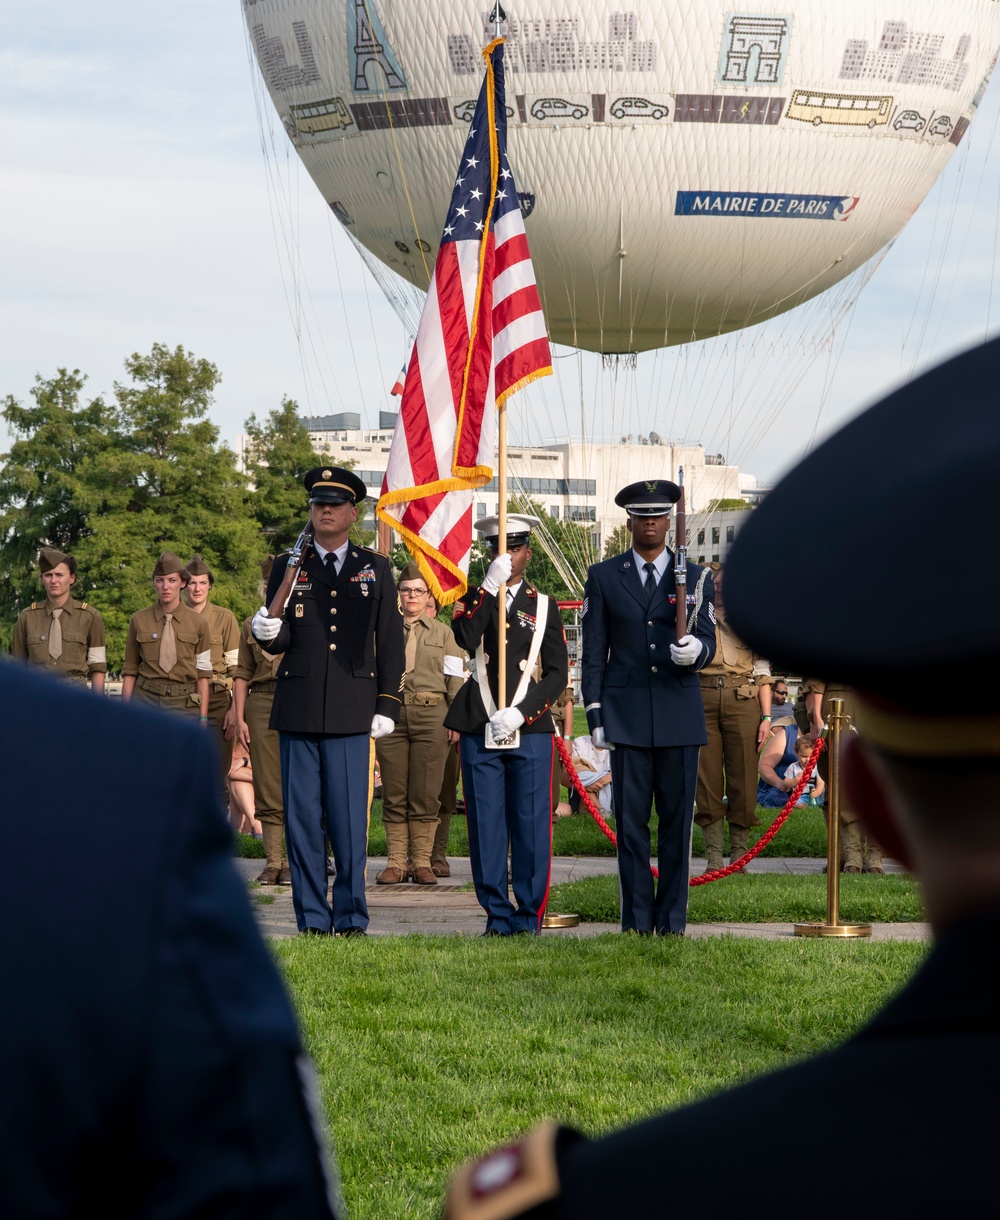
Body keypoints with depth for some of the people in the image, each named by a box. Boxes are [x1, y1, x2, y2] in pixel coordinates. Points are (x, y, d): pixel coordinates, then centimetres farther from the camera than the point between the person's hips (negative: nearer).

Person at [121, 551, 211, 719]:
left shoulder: (198, 623, 4)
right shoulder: (138, 621, 4)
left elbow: (203, 674, 3)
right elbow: (130, 671, 6)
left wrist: (203, 719, -2)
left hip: (184, 705, 0)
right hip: (145, 699, 0)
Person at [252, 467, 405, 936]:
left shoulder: (375, 568, 11)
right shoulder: (288, 567, 11)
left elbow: (390, 642, 9)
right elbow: (279, 642, 6)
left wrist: (388, 704, 1)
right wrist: (268, 632, -18)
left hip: (352, 714, -1)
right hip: (298, 711, 1)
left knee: (350, 818, -3)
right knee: (302, 818, 1)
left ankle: (351, 916, 5)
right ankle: (312, 918, 8)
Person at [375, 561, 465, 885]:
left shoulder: (443, 633, 15)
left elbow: (454, 680, 10)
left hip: (431, 716, -1)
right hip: (391, 714, 1)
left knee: (425, 794, -3)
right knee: (393, 794, -1)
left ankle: (422, 862, 2)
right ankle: (396, 862, 2)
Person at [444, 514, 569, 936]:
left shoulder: (544, 606, 11)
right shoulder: (473, 601, 11)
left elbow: (558, 673, 4)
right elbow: (467, 640, -12)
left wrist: (520, 712, -10)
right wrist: (491, 586, -16)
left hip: (530, 729, -1)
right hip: (479, 731, 1)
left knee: (531, 828, -3)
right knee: (486, 829, 1)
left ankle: (529, 918, 5)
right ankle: (497, 917, 8)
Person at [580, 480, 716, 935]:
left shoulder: (695, 578, 9)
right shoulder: (603, 577, 9)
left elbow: (708, 642, 3)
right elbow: (594, 653, 7)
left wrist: (695, 650, -21)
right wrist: (595, 714, 0)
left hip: (680, 714, 0)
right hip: (626, 717, 0)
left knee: (677, 821, 1)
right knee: (630, 821, 0)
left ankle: (672, 921, 7)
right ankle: (636, 923, 5)